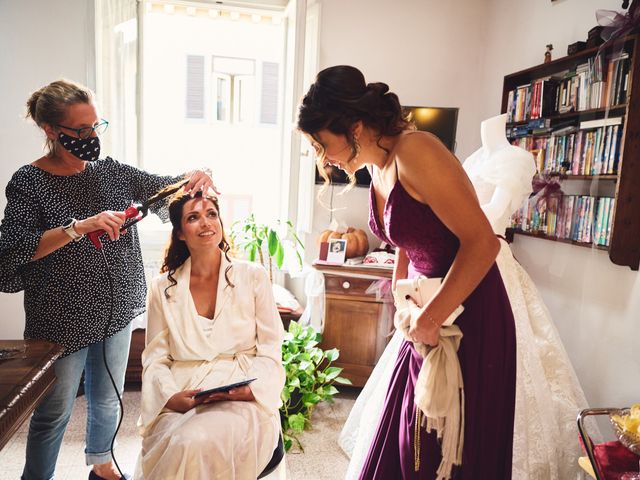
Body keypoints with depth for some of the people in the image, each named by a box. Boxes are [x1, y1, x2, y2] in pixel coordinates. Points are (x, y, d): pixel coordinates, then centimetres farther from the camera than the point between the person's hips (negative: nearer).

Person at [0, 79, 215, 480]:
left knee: (108, 399, 23)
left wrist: (194, 178, -14)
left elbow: (163, 187, 8)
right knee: (54, 413, 13)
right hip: (64, 320, -5)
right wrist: (79, 227, -32)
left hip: (118, 310, 5)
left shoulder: (107, 169, 1)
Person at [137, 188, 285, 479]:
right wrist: (170, 396, -13)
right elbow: (155, 358, 7)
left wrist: (249, 389, -16)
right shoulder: (163, 288, 8)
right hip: (180, 403, 2)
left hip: (242, 401, -1)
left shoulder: (253, 277, 2)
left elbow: (270, 351, 2)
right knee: (175, 445, -31)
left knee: (198, 442, -32)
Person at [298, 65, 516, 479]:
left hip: (471, 318, -8)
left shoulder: (414, 151, -22)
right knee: (403, 443, 19)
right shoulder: (376, 167, 5)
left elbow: (483, 242, -25)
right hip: (429, 319, 8)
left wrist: (430, 320, -19)